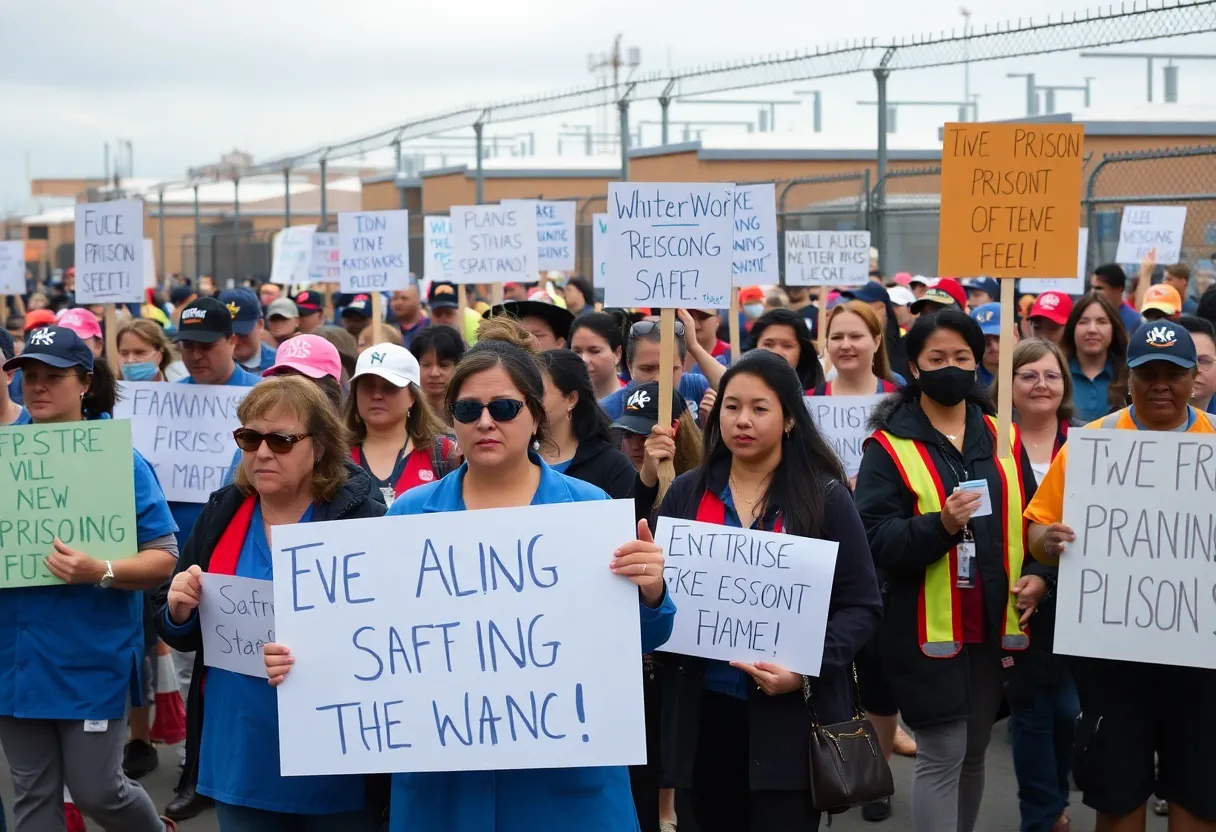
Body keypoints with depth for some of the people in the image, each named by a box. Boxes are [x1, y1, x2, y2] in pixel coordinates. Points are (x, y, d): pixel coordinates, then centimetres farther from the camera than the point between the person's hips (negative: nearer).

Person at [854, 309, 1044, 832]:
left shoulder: (1002, 439, 10)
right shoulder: (889, 446, -5)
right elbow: (875, 539, -13)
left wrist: (1036, 574, -4)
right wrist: (940, 525, -28)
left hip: (993, 626, 5)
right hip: (928, 628, -5)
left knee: (974, 753, 15)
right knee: (942, 755, -5)